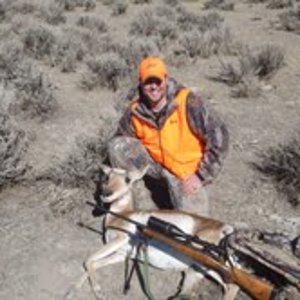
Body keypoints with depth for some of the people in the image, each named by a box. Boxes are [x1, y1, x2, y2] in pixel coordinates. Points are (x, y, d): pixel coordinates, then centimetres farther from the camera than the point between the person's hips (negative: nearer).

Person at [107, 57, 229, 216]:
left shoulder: (189, 102, -21)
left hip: (186, 173, -3)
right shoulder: (135, 110, -9)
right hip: (155, 164, 3)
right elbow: (121, 139, 6)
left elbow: (219, 135, -20)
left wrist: (201, 175, -19)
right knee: (117, 146, -19)